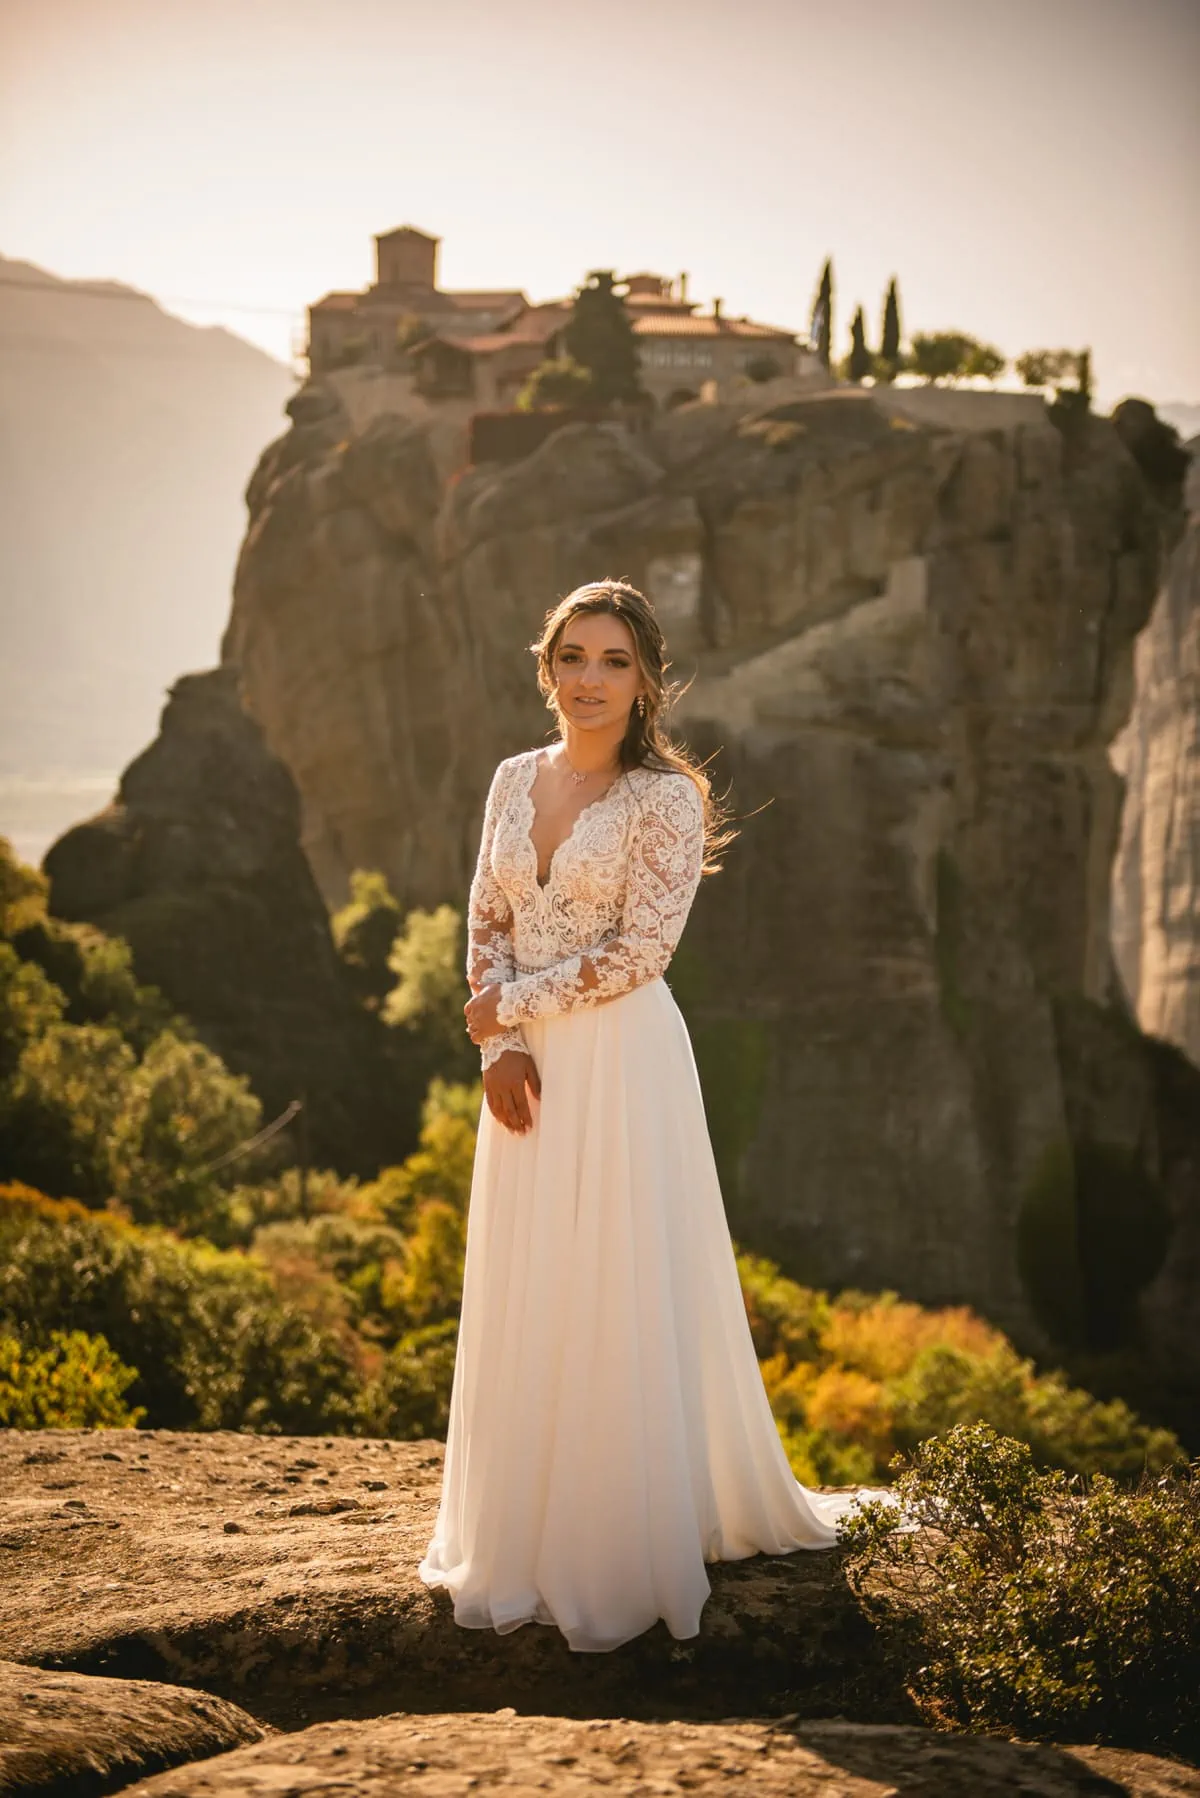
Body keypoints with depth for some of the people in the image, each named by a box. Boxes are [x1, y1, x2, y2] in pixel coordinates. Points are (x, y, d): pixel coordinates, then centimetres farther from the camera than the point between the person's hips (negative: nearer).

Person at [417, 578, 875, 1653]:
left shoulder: (665, 798, -8)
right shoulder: (516, 780, 10)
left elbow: (637, 952, -14)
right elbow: (488, 925, 9)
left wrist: (514, 1006, -8)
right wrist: (500, 1047, -4)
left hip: (623, 1067, -6)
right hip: (528, 1069, 6)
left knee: (622, 1301, -2)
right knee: (524, 1306, 10)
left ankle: (628, 1557, 9)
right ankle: (529, 1537, 22)